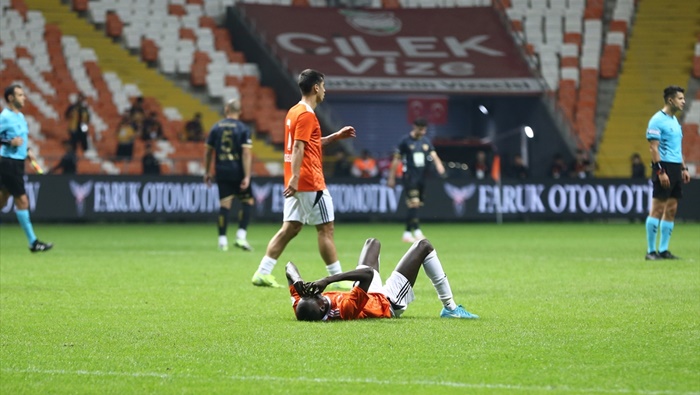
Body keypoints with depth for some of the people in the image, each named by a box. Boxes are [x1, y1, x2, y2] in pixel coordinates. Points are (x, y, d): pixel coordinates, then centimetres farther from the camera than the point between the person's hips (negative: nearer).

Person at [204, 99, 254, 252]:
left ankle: (222, 240, 2)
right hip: (237, 171, -3)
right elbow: (246, 153, -12)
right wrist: (247, 177, -14)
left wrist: (207, 172, 20)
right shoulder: (243, 129, -5)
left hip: (221, 171, 3)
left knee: (224, 204, 5)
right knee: (247, 201, 10)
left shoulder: (216, 127, 6)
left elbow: (208, 151, 10)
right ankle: (241, 236, -2)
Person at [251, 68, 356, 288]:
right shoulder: (307, 115, -13)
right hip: (310, 182, -9)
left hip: (297, 183, 9)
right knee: (326, 228, -2)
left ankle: (262, 273, 2)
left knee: (290, 229, 7)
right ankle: (337, 278, 2)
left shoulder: (294, 112, 16)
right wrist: (295, 177, -28)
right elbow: (298, 148, -22)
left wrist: (335, 136, 26)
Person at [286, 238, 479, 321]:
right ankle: (450, 307, 16)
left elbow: (290, 267, -24)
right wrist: (328, 279, -62)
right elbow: (368, 273, -55)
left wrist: (298, 283, -45)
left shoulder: (301, 308, -30)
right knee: (424, 246, 1)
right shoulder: (345, 310, -48)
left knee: (373, 243, 29)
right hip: (389, 304, -7)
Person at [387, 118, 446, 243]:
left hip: (422, 176, 5)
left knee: (415, 206, 7)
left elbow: (433, 155, 3)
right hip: (410, 176, -5)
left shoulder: (426, 141, 11)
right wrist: (391, 177, -3)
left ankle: (407, 233, 14)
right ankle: (417, 231, -21)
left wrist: (439, 165, -20)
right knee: (414, 203, -16)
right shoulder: (406, 141, -4)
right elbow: (396, 159, -1)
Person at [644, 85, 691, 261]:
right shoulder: (657, 120, -10)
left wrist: (684, 168, 18)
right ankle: (651, 251, -5)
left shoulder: (675, 121, 17)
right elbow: (653, 148, -15)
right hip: (664, 167, -9)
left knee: (671, 209, 7)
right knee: (657, 209, -8)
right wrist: (660, 172, -20)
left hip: (676, 168, 9)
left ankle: (663, 250, 11)